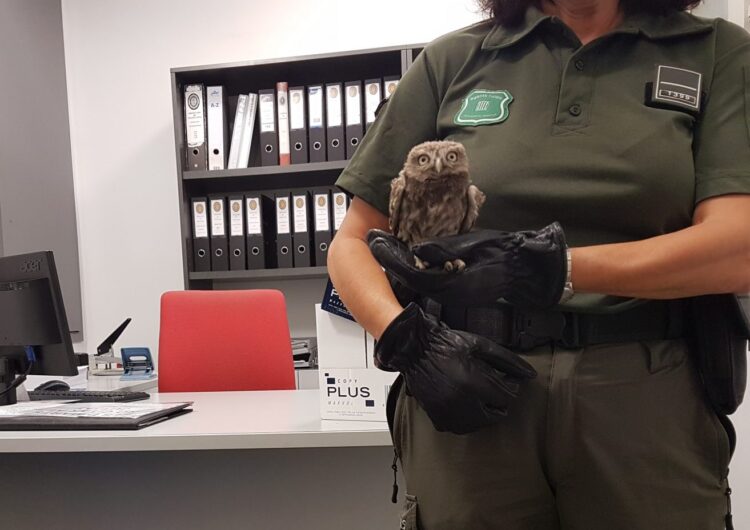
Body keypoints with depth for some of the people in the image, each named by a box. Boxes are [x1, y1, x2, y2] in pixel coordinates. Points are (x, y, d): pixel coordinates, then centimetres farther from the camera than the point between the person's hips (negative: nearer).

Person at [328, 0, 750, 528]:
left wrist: (554, 267, -21)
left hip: (647, 404, 0)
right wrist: (409, 340, -14)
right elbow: (352, 244, 5)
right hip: (474, 395, 1)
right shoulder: (453, 59, 6)